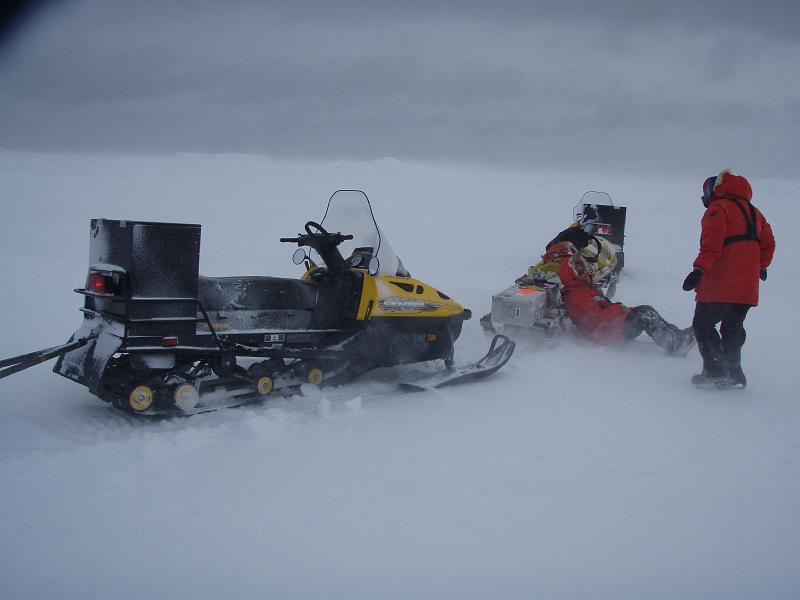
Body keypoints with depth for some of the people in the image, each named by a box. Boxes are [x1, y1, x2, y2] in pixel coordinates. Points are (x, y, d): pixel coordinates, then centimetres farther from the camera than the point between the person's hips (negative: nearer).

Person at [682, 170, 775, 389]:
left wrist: (699, 269, -25)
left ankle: (716, 370, -9)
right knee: (733, 328, 16)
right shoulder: (753, 212, 20)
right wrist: (761, 266, 39)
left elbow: (712, 244, -19)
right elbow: (768, 243, 25)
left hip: (720, 283, -8)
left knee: (703, 324, -1)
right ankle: (733, 373, 16)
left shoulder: (718, 209, -5)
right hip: (747, 286, 8)